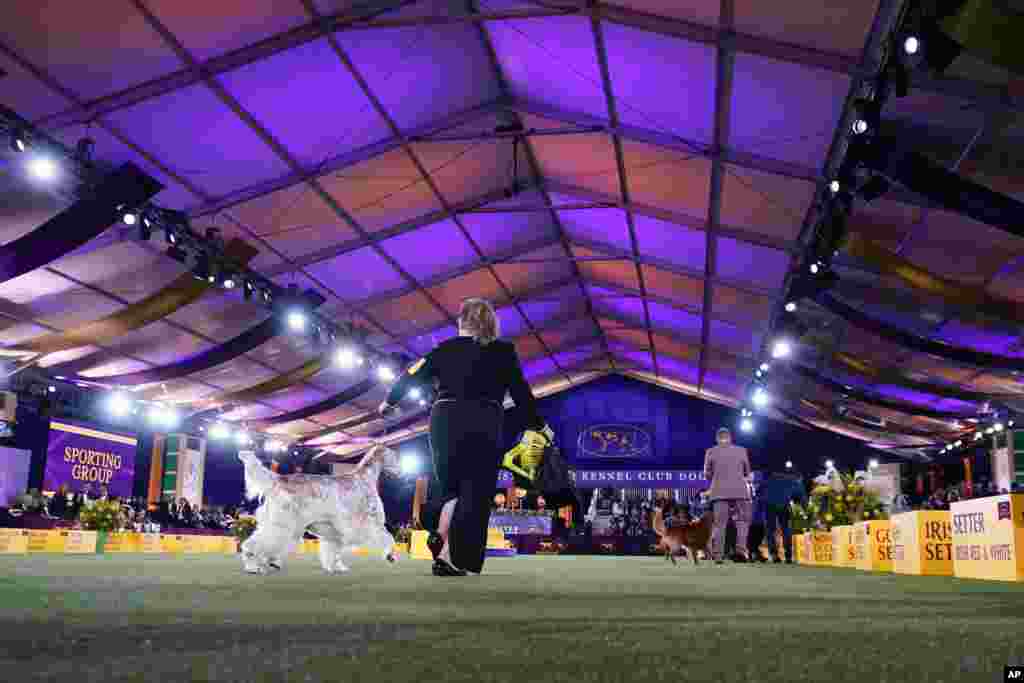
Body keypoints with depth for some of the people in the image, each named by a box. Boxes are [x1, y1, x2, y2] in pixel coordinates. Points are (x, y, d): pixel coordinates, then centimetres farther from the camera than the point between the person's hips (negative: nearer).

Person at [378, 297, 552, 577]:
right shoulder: (503, 351, 4)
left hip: (445, 421, 3)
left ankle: (439, 534, -1)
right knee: (474, 492, 3)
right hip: (483, 425, -3)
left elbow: (412, 376, 13)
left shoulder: (445, 349, 9)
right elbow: (520, 392, 2)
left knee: (448, 484, 21)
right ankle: (449, 556, -3)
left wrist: (389, 401, 29)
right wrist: (538, 425, 11)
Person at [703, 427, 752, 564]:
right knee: (742, 521, 9)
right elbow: (747, 472, 12)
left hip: (719, 492, 0)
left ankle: (717, 554, -2)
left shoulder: (711, 452, 3)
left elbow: (707, 474, 5)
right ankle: (740, 548, -10)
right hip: (739, 491, 0)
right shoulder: (741, 450, 5)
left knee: (719, 523, 3)